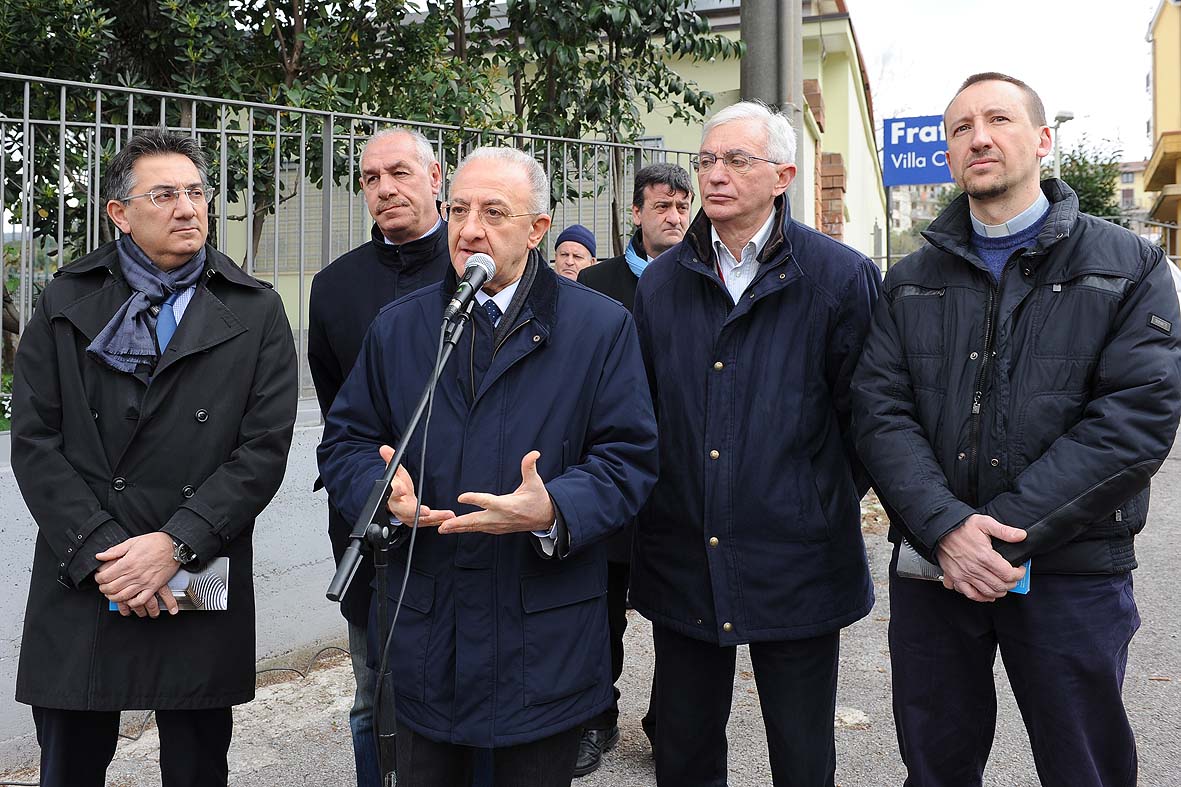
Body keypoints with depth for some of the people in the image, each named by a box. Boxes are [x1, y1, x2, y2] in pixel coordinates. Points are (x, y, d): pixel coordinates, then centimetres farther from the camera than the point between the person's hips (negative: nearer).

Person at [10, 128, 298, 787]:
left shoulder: (256, 313, 2)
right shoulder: (66, 305, 6)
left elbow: (264, 448, -6)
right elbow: (34, 442, -1)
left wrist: (176, 544, -14)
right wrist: (101, 553, -12)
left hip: (201, 587, 0)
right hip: (80, 586, 1)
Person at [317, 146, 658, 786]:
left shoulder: (601, 326, -2)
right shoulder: (397, 327, 7)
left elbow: (629, 456, -6)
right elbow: (344, 440, 9)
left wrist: (554, 510, -24)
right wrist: (383, 490, -14)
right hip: (424, 632, 3)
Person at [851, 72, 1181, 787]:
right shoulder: (911, 283, 8)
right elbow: (880, 411, -2)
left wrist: (1007, 533, -18)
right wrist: (946, 526, -19)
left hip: (1071, 570, -2)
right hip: (932, 565, 2)